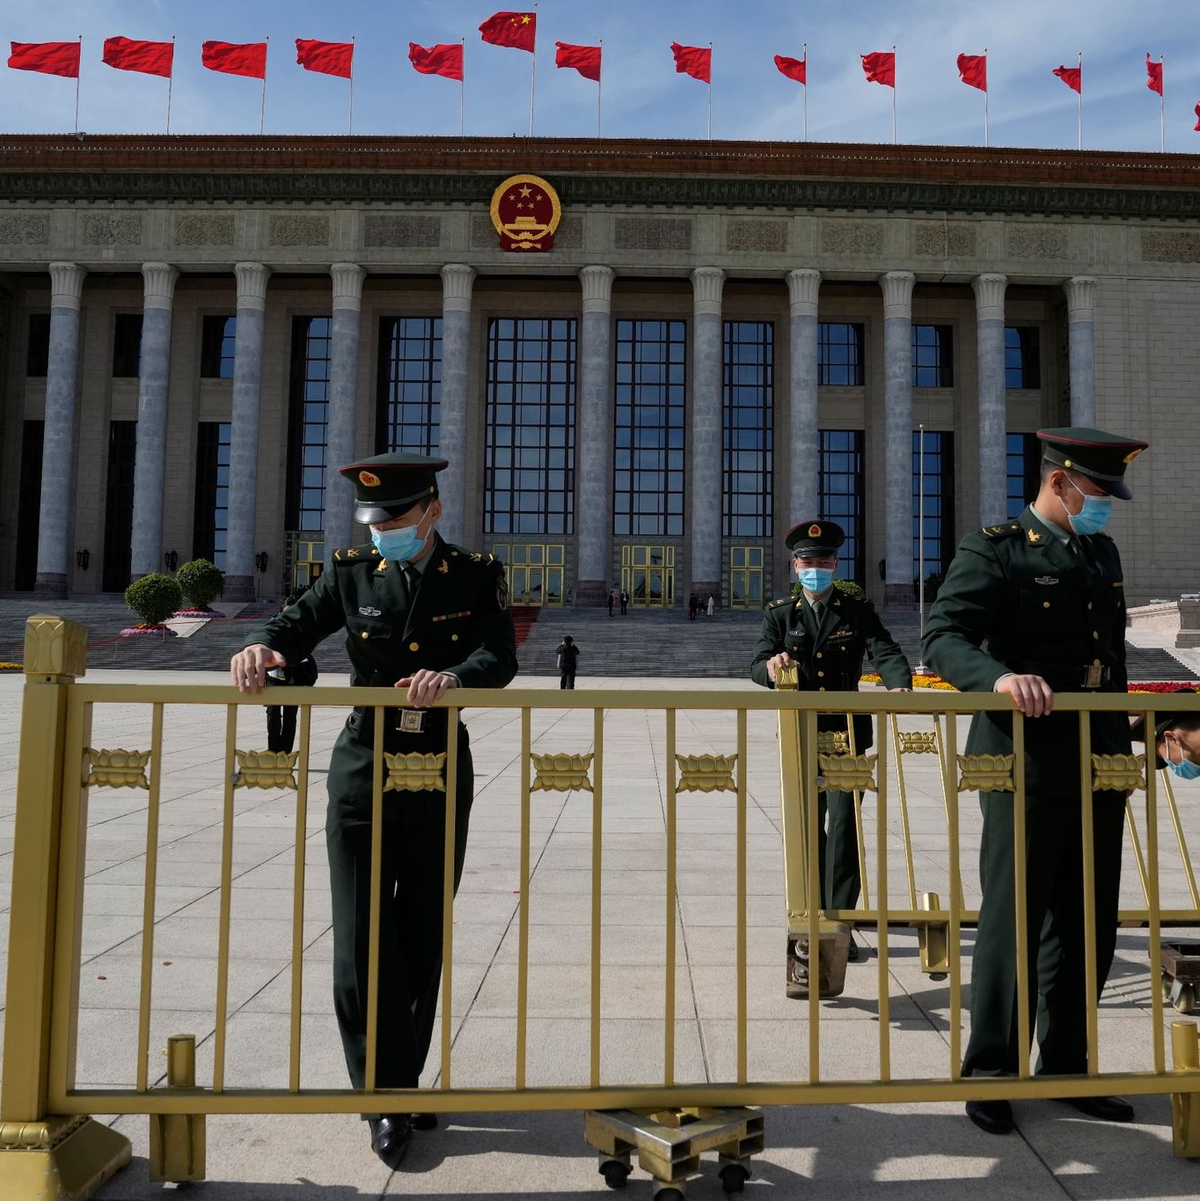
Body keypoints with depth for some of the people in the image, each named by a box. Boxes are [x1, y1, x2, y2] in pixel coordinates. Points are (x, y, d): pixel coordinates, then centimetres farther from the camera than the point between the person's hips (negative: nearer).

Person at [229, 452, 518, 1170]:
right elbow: (301, 624, -2)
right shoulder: (352, 572, 3)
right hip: (362, 779, 1)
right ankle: (393, 1095, 17)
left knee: (421, 944, 11)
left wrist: (453, 676, -37)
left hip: (441, 780, 0)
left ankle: (396, 1090, 30)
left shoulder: (478, 577, -2)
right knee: (361, 948, 0)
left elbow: (502, 658, -15)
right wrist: (266, 648, -25)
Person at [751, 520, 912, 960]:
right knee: (807, 826, 14)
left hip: (847, 734, -2)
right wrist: (771, 666, -29)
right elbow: (756, 665, -4)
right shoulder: (779, 614, 7)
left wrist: (900, 685, -31)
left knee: (844, 825, -7)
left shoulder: (858, 611, 4)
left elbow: (887, 653, -9)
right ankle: (814, 914, 33)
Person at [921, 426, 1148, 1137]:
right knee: (1012, 921, 2)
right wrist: (1002, 677, -36)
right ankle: (990, 1074, 17)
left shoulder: (1104, 554, 16)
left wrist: (1123, 749, 19)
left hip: (1099, 767, 7)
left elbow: (1113, 658, 21)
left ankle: (1066, 1067, 30)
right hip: (1027, 765, -7)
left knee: (1088, 927, 14)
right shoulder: (994, 550, -7)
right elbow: (943, 639, -18)